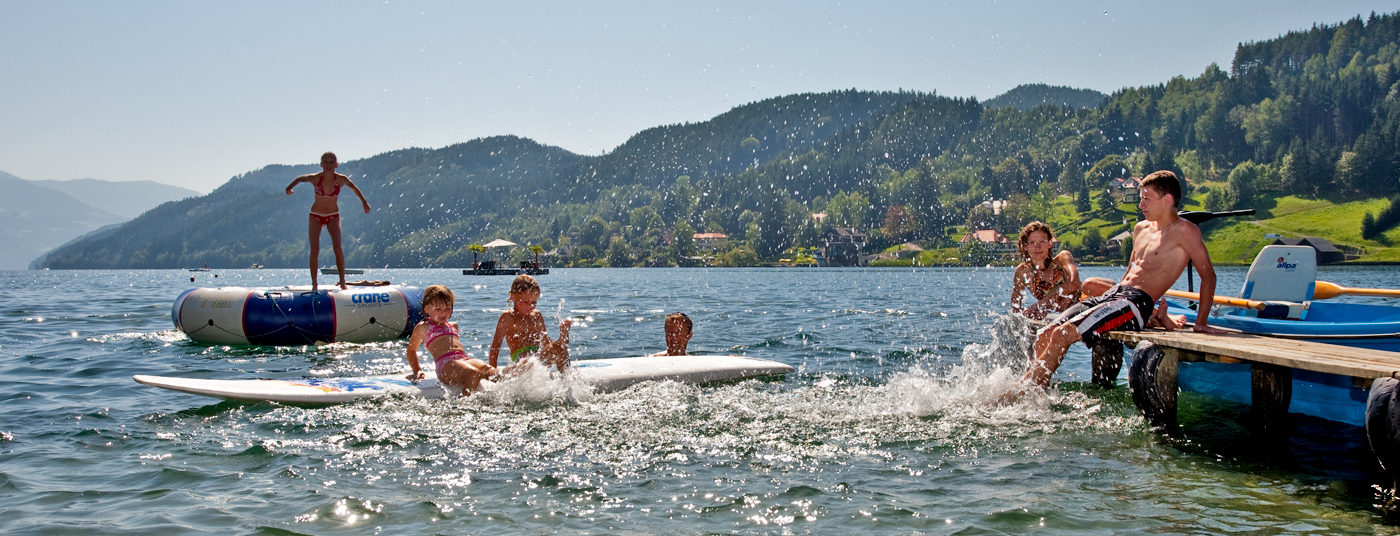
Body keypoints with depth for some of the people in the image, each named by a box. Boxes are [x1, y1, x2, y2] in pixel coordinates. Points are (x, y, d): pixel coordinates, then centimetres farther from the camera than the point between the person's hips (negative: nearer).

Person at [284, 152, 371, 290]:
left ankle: (342, 282, -8)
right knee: (314, 251, -7)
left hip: (333, 216, 0)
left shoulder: (341, 179, -16)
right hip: (315, 216, 0)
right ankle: (314, 283, 3)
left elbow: (354, 188, 4)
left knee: (338, 248, -16)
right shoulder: (315, 178, -19)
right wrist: (290, 187, -8)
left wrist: (364, 203, 12)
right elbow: (300, 179, 3)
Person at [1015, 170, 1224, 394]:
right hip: (1112, 293, 9)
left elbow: (1208, 275, -5)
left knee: (1063, 334, -25)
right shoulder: (1141, 229, 21)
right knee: (1045, 335, -8)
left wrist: (1201, 322, -8)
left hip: (1136, 302, -9)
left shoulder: (1183, 230, -3)